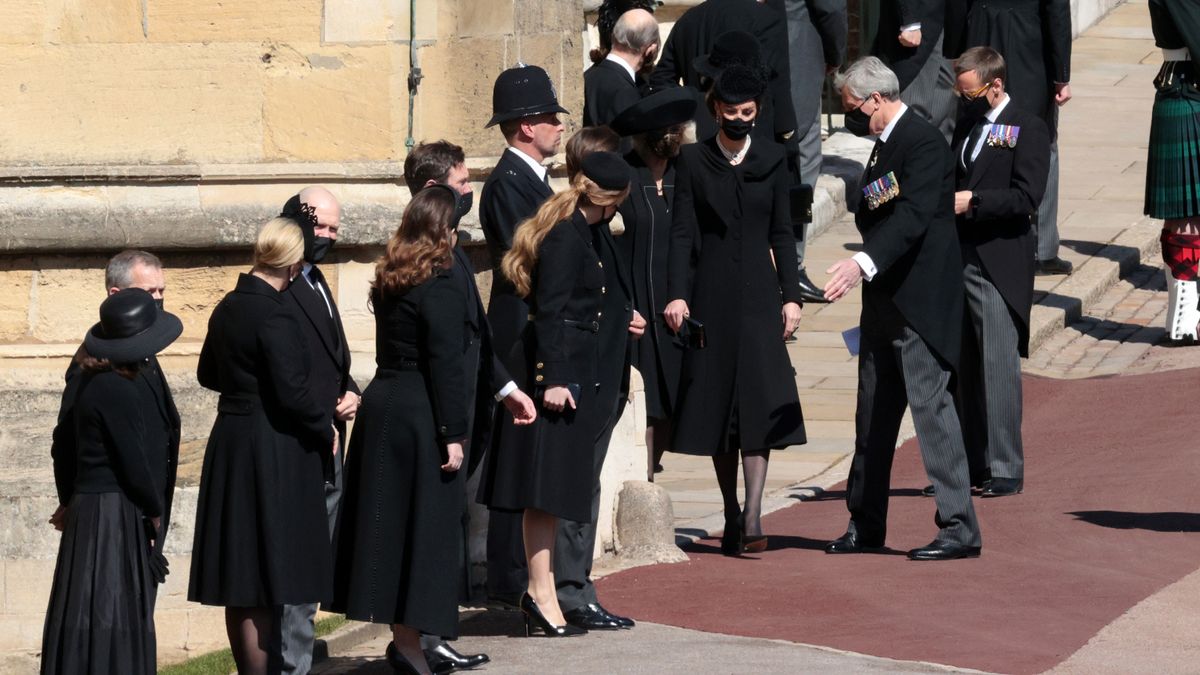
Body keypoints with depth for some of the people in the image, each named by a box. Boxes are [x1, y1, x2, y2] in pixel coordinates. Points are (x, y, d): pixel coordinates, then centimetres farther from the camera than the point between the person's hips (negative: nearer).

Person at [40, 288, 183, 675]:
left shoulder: (92, 381, 11)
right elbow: (135, 464, -18)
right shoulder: (118, 392, -19)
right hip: (116, 516, -9)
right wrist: (155, 510, -2)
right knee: (110, 615, -7)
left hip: (89, 510, 9)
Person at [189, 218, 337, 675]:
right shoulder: (276, 314, -18)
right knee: (265, 587, -5)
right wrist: (326, 429, -6)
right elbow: (293, 390, -21)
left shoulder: (228, 308, 8)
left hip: (230, 445, 8)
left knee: (239, 587, 13)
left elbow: (208, 374, 20)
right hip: (273, 450, -8)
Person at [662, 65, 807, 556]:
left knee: (759, 401, -12)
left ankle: (752, 515, -17)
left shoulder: (771, 161, 8)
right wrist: (677, 294, -11)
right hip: (711, 294, 0)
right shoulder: (692, 161, 3)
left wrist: (791, 295, 2)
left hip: (758, 294, 0)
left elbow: (781, 233, 9)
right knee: (717, 402, 3)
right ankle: (732, 517, 10)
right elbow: (682, 232, -1)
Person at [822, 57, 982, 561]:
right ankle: (865, 525, 21)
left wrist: (864, 263, -38)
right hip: (885, 302, 10)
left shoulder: (923, 142, -14)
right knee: (873, 412, 13)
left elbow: (914, 216, -28)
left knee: (931, 406, -11)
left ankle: (959, 528, -9)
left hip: (921, 302, -10)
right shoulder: (885, 145, 17)